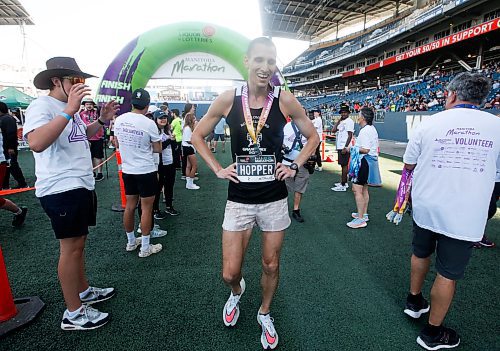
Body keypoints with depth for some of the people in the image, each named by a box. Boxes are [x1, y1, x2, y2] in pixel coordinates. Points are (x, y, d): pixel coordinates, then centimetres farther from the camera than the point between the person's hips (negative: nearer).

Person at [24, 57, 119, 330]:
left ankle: (84, 291, 34)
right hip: (61, 190, -9)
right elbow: (36, 143, -32)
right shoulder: (42, 106, -14)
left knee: (78, 243, 18)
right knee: (71, 247, -3)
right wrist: (70, 111, -35)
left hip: (81, 186, 9)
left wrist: (102, 120, 15)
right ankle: (73, 314, 11)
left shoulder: (69, 108, 14)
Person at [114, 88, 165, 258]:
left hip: (127, 170, 6)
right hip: (146, 171, -6)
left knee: (130, 206, 15)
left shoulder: (119, 120, 0)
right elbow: (158, 149, -5)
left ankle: (131, 242, 31)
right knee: (146, 208, 3)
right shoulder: (149, 123, -16)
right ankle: (145, 247, 13)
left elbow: (117, 144, 12)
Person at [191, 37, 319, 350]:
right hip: (239, 199, 0)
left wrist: (295, 166, -2)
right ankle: (237, 290, 45)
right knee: (230, 273, 6)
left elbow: (313, 137, 9)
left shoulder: (285, 100, -4)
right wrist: (218, 169, 0)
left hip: (274, 198, 1)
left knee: (271, 265, 15)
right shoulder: (228, 100, -4)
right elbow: (197, 136, 8)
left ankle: (265, 313, 45)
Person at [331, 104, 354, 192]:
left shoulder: (349, 121, -11)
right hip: (340, 147, 9)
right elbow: (333, 130, 8)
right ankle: (344, 182, 25)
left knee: (344, 165, -6)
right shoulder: (341, 122, 16)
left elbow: (350, 136, -17)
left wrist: (345, 147, -22)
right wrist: (339, 120, 6)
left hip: (345, 147, -9)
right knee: (343, 165, 14)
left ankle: (343, 185, -3)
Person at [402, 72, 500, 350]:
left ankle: (414, 301, 45)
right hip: (465, 217, -1)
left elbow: (408, 164, 4)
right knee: (448, 274, 10)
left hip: (425, 208, 2)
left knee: (421, 254, 25)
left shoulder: (429, 123, -5)